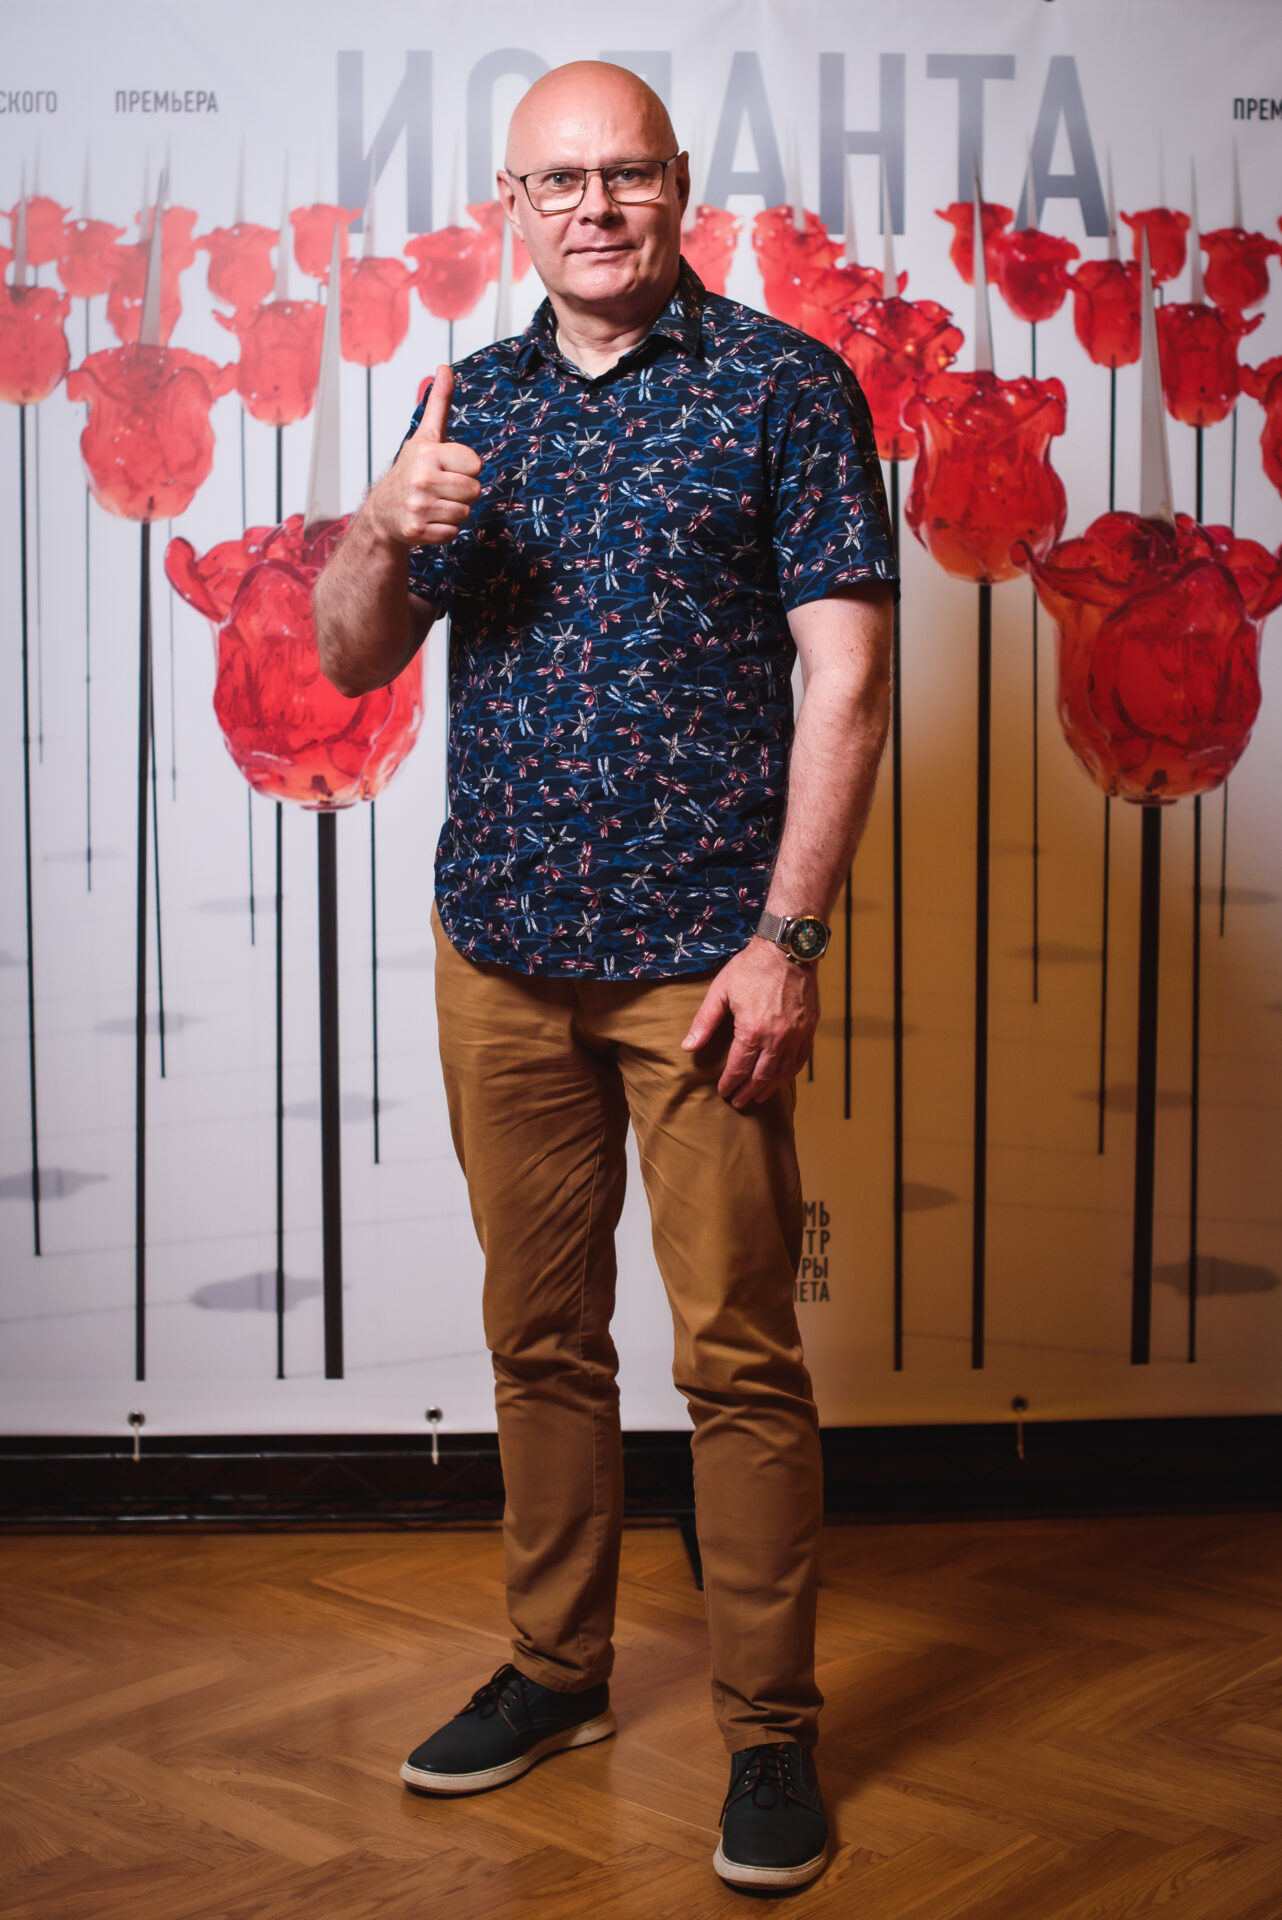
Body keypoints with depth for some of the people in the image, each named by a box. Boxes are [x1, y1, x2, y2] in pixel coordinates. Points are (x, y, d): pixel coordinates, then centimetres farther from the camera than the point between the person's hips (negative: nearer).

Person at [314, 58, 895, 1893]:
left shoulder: (784, 384, -2)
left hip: (700, 955, -4)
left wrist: (785, 937, -14)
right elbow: (354, 663, 12)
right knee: (540, 1333, 14)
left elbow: (846, 674, -7)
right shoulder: (470, 401, 12)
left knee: (738, 1351, 0)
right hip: (499, 948, 5)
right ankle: (556, 1668, 31)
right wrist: (382, 531, -10)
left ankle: (771, 1730, 15)